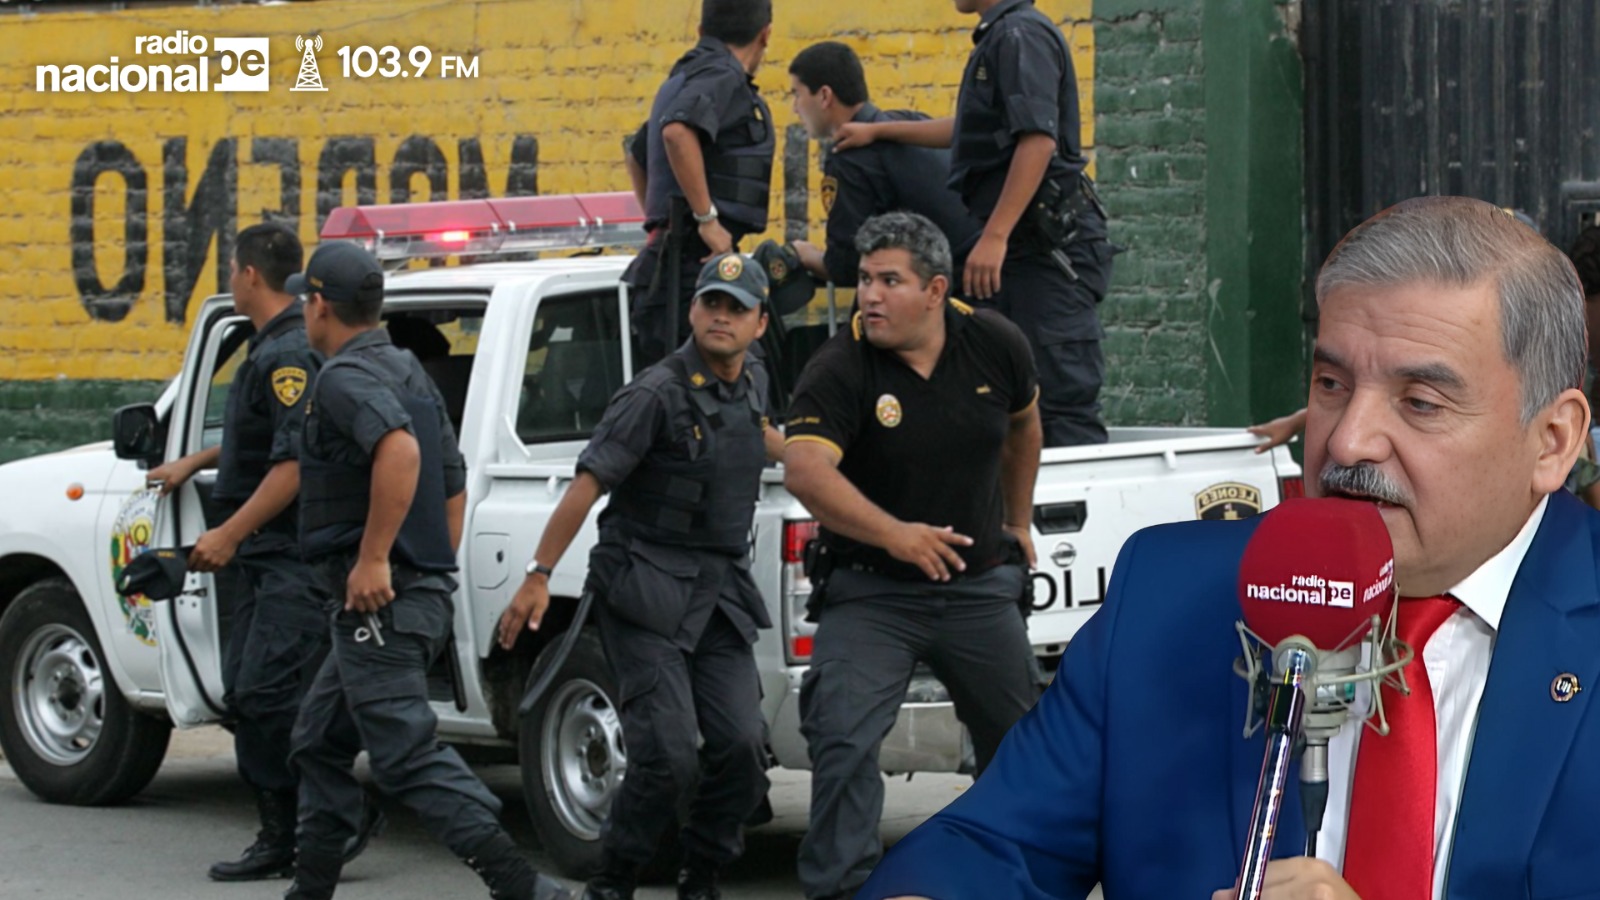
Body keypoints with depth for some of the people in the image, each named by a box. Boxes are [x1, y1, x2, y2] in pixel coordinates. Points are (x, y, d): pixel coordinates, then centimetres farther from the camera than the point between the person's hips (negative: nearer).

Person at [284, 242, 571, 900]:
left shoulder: (344, 377, -12)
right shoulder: (407, 371, 19)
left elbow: (399, 449, -32)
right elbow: (453, 483, 23)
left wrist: (373, 558, -29)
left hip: (377, 599, -10)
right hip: (421, 591, 10)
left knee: (407, 755, -13)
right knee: (319, 743, 19)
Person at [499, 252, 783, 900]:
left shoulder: (751, 381, 10)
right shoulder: (657, 395, -12)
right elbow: (588, 483, -15)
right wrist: (539, 576, -19)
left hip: (721, 590, 6)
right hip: (646, 590, -6)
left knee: (742, 745, -6)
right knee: (668, 754, -15)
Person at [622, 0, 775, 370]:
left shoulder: (683, 79, 23)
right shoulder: (721, 76, -8)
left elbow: (636, 156, 39)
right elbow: (679, 132, -28)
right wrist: (708, 218, -23)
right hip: (694, 262, -10)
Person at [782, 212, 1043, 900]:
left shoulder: (994, 345, -5)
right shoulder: (840, 369, -18)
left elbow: (1022, 423, 17)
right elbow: (804, 469, -33)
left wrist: (1018, 521, 24)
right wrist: (893, 533, -45)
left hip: (978, 584, 3)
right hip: (870, 591, -3)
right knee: (843, 740, -19)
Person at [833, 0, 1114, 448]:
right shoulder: (999, 38, 21)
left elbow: (1038, 140, -22)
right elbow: (973, 132, 36)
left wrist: (995, 236, -26)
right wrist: (879, 131, 43)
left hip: (1049, 245, -10)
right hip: (1023, 247, 10)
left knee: (1063, 402, -13)